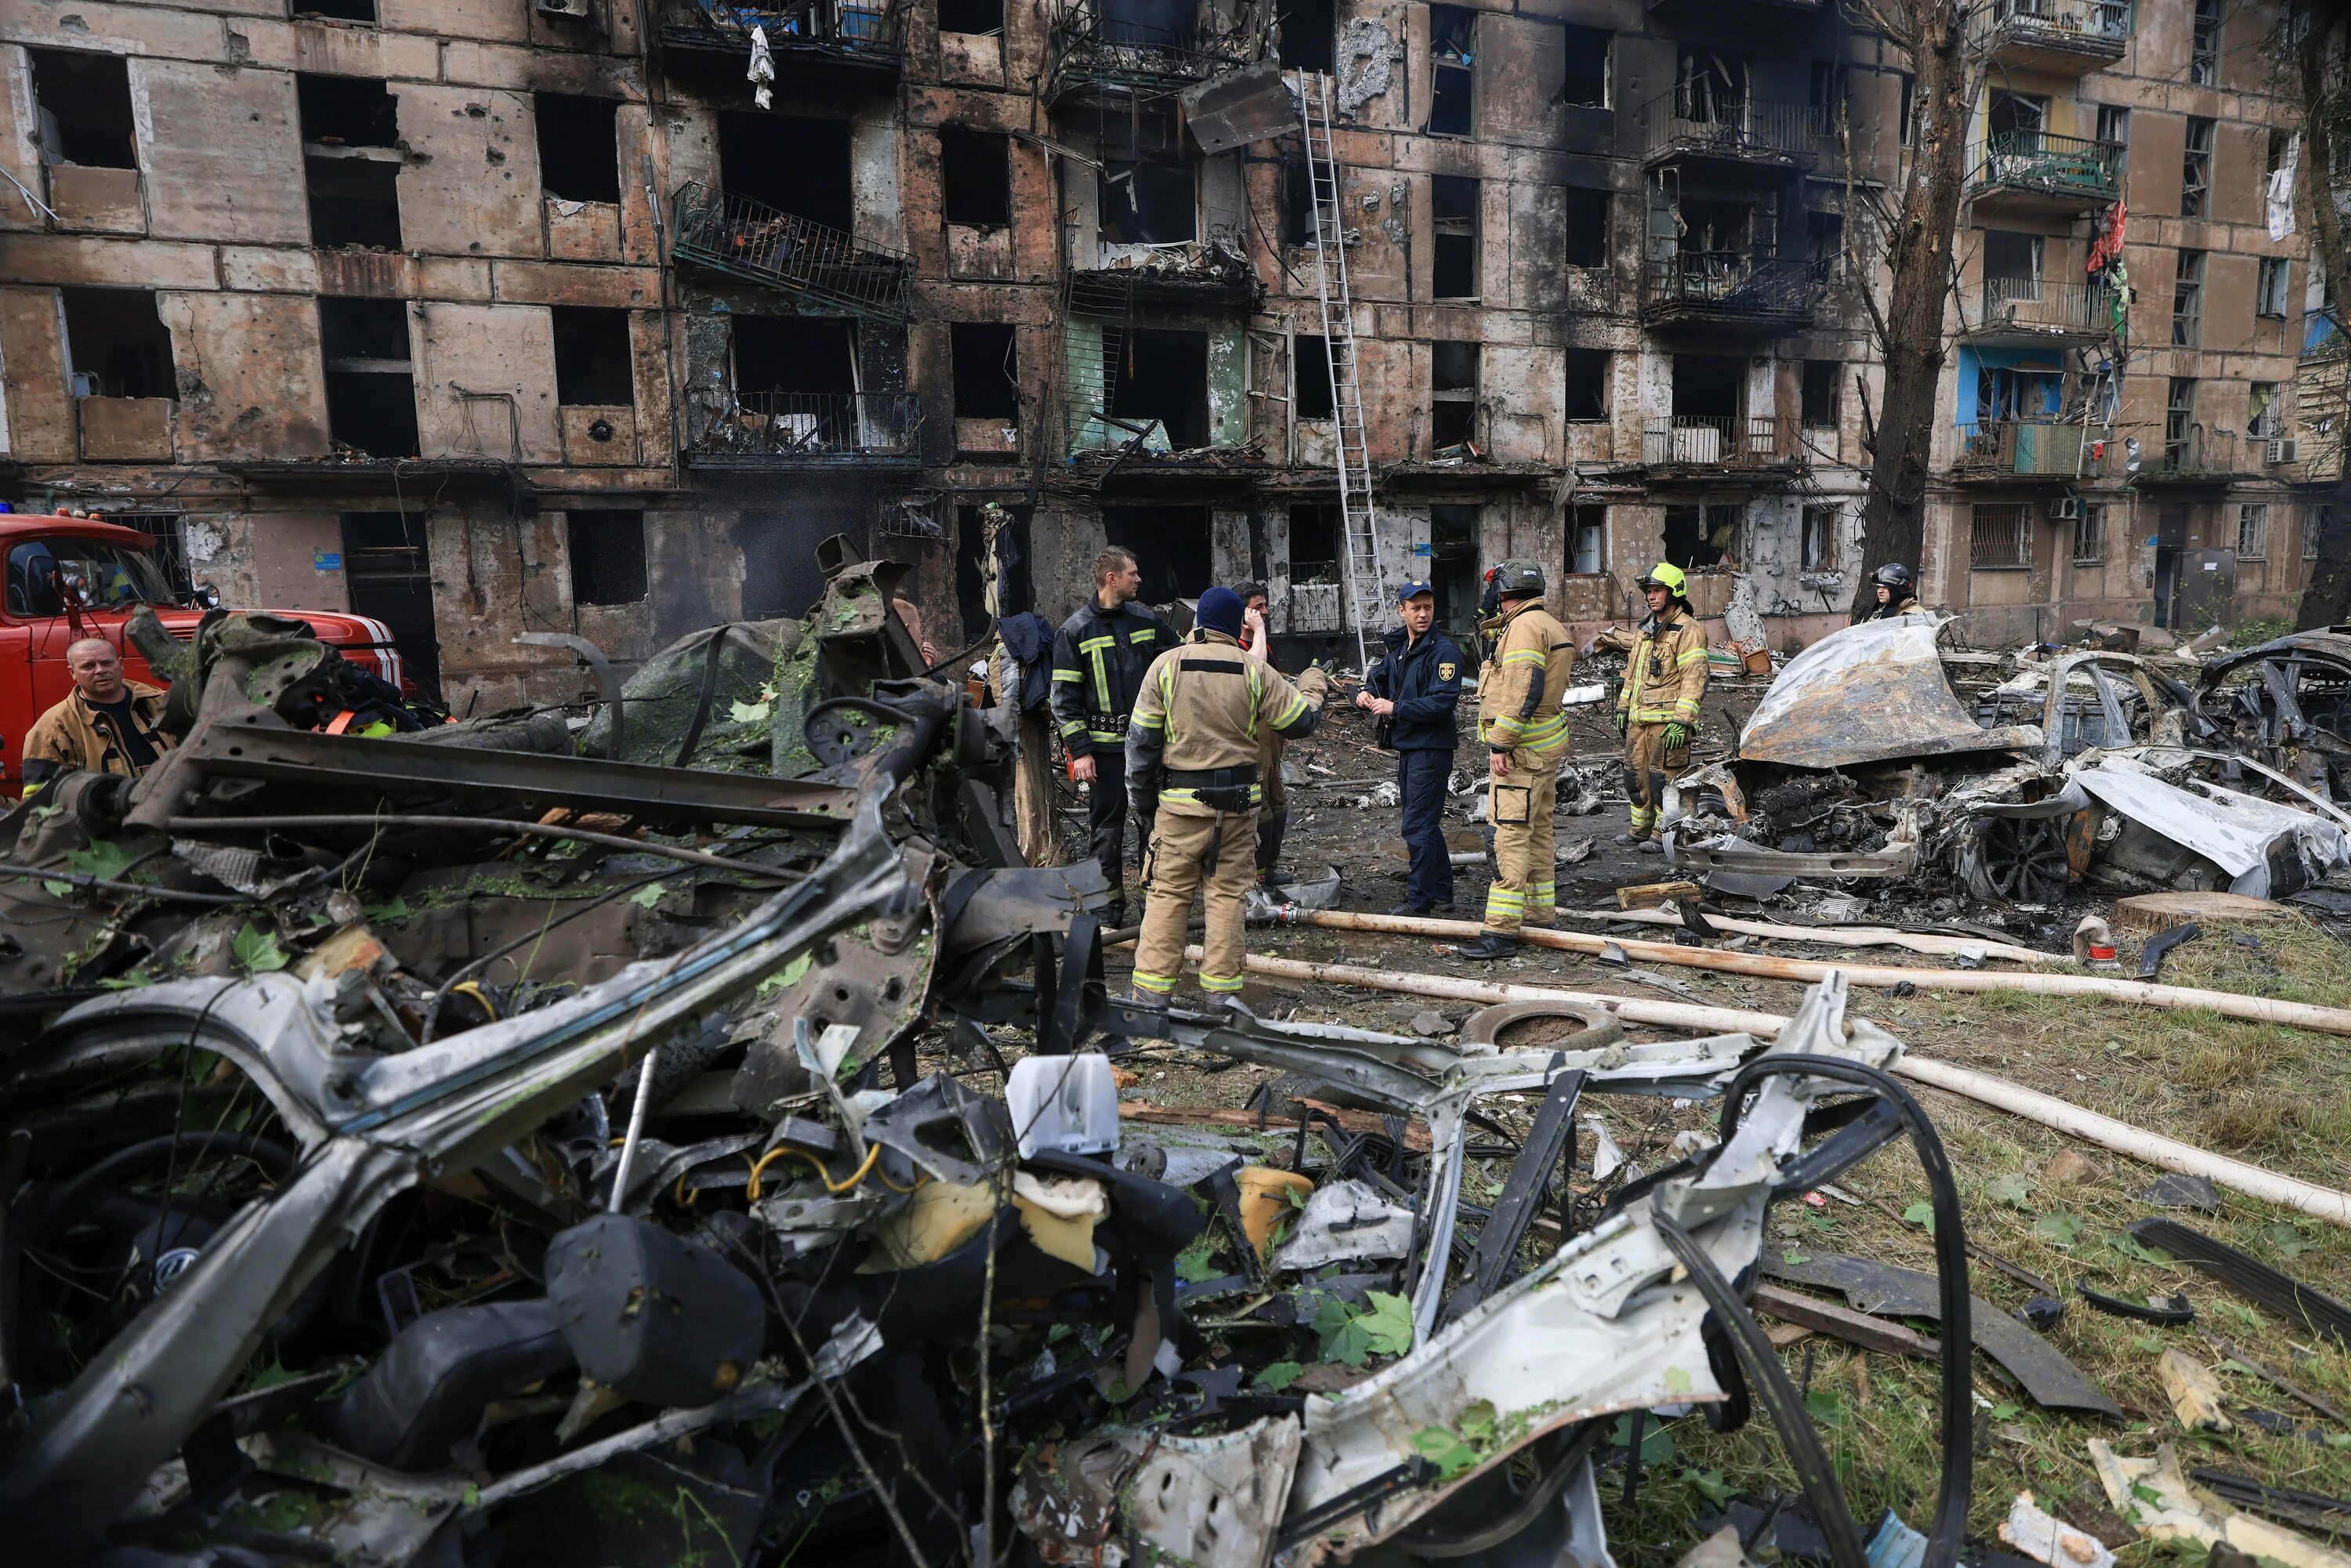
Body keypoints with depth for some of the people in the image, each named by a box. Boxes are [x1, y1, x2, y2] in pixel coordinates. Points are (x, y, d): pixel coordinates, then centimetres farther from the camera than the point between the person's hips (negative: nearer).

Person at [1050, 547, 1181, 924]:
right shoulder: (1075, 631, -3)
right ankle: (1111, 903, 15)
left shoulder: (1149, 621, 7)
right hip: (1104, 747, -3)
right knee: (1106, 825, 4)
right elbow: (1064, 696, -4)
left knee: (1156, 820, 8)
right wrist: (1080, 751, -10)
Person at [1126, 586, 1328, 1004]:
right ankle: (1221, 989, 14)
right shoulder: (1256, 672, -2)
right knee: (1227, 893, 9)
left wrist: (1142, 797, 10)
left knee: (1167, 892, 6)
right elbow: (1301, 720, 7)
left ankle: (1151, 991, 7)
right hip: (1237, 800, 1)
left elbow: (1142, 740, -1)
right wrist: (1314, 685, 28)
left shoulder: (1166, 665, -3)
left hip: (1180, 800, -1)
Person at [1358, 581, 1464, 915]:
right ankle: (1442, 893, 28)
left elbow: (1443, 701, -22)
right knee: (1426, 824, 17)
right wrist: (1366, 694, -3)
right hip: (1406, 747, 9)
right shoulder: (1398, 648, 13)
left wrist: (1395, 708, -21)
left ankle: (1419, 900, 1)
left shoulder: (1445, 650, -13)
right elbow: (1377, 678, 21)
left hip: (1431, 749, -9)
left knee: (1418, 826, -7)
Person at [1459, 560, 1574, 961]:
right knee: (1537, 830, 16)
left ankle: (1501, 929, -14)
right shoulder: (1550, 626, 19)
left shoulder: (1525, 627, -14)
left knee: (1511, 833, -12)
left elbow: (1523, 692, -23)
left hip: (1522, 746, -11)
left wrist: (1500, 743, -22)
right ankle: (1541, 914, 25)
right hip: (1546, 745, 11)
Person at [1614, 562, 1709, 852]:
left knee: (1663, 779, -4)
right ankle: (1640, 829, 28)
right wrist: (1623, 708, 22)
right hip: (1639, 719, 9)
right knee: (1636, 775, 15)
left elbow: (1694, 679, -16)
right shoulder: (1646, 629, 18)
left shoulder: (1688, 630, -10)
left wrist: (1682, 721, -22)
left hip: (1667, 720, -9)